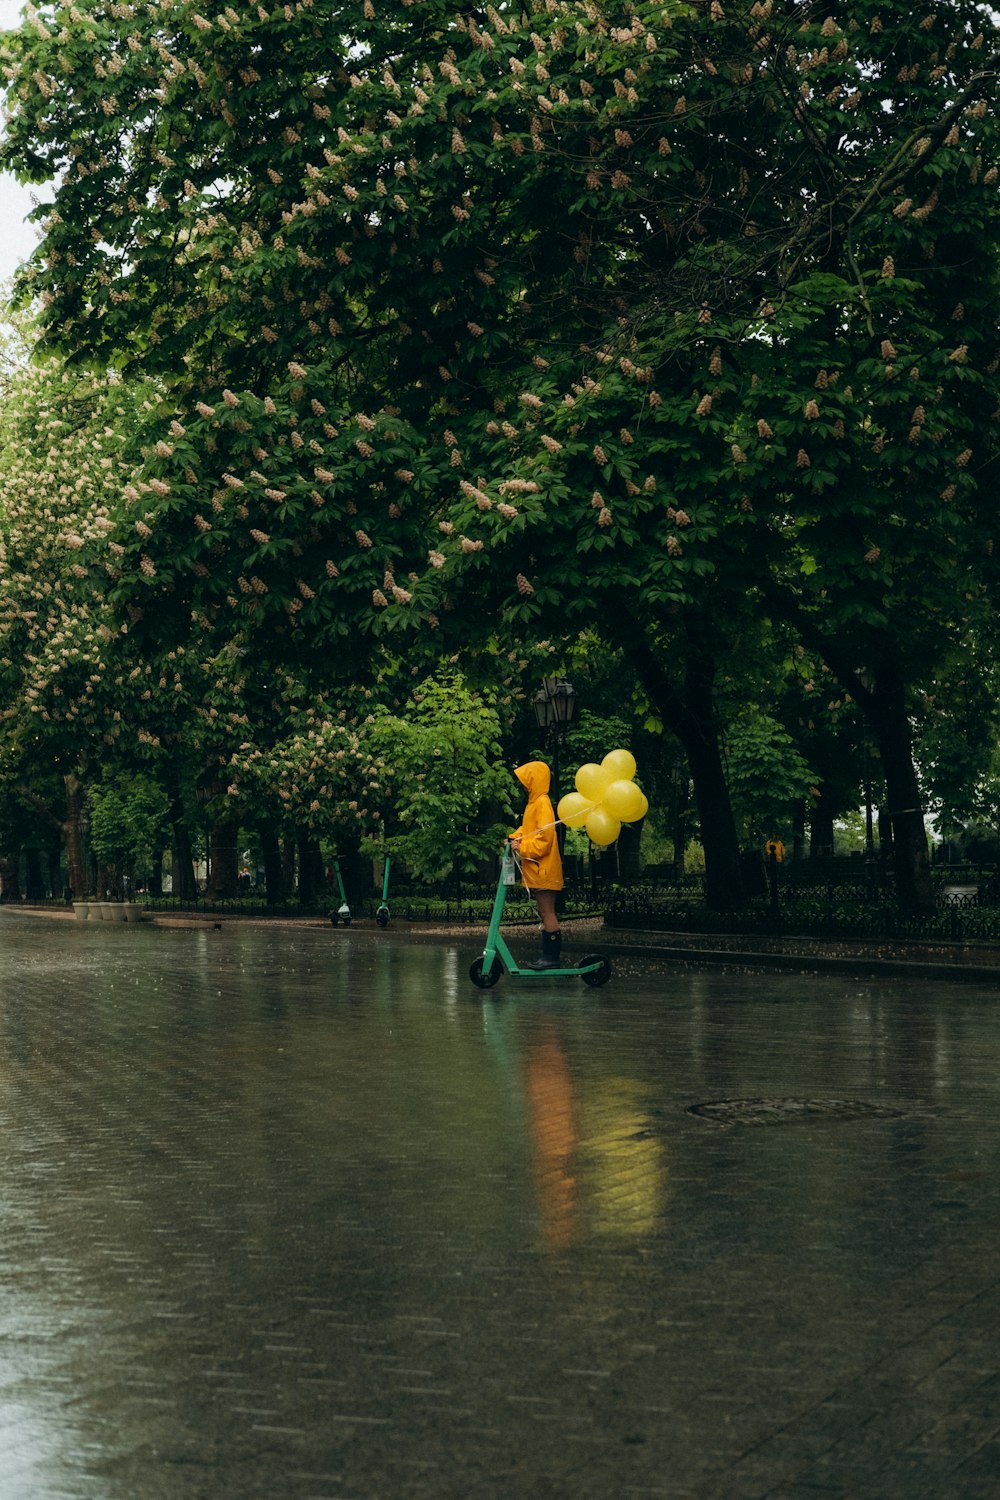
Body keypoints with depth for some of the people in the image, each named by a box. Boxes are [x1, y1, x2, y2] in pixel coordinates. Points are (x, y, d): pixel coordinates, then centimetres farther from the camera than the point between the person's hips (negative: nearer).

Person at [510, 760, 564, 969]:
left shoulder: (542, 803, -15)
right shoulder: (534, 802, 16)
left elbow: (544, 837, -21)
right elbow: (528, 829, 22)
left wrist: (523, 847, -18)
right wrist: (515, 838, 7)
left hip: (544, 869, -10)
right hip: (537, 869, 10)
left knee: (547, 912, -7)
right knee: (545, 912, 12)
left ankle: (552, 957, -6)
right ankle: (548, 955, 16)